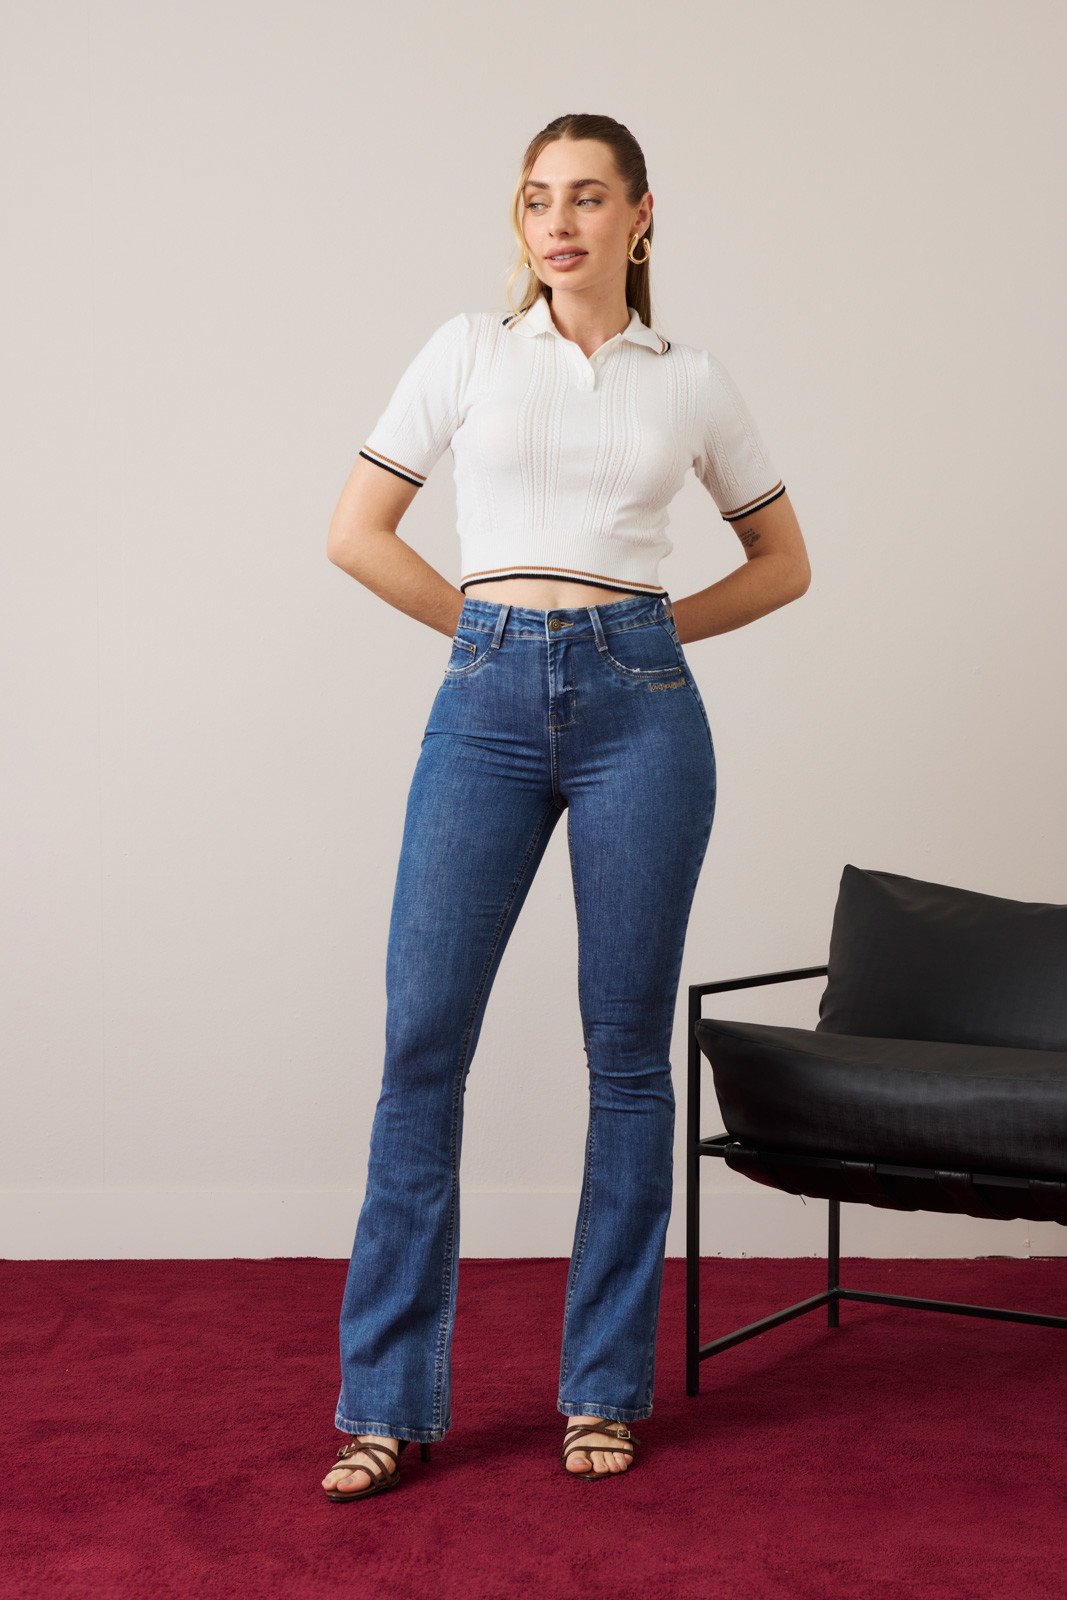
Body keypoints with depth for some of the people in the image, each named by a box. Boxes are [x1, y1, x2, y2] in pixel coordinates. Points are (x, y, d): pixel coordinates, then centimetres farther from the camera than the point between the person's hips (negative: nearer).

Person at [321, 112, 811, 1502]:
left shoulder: (693, 382, 9)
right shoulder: (469, 351, 8)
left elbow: (784, 560, 17)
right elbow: (358, 529, 8)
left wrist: (647, 630, 7)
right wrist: (499, 624, 5)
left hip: (640, 707, 0)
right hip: (488, 707, 0)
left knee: (627, 1047, 4)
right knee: (422, 1037, -4)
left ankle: (605, 1386, 18)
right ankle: (390, 1399, 8)